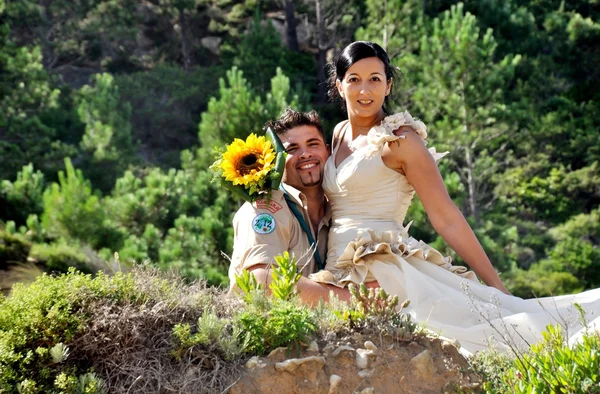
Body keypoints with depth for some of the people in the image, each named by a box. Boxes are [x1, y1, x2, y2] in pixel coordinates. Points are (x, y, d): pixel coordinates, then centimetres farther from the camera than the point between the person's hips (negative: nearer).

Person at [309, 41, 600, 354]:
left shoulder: (399, 139, 0)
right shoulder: (338, 135, 19)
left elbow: (446, 218, -5)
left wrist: (495, 286, -9)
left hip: (383, 263, -4)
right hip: (340, 267, 4)